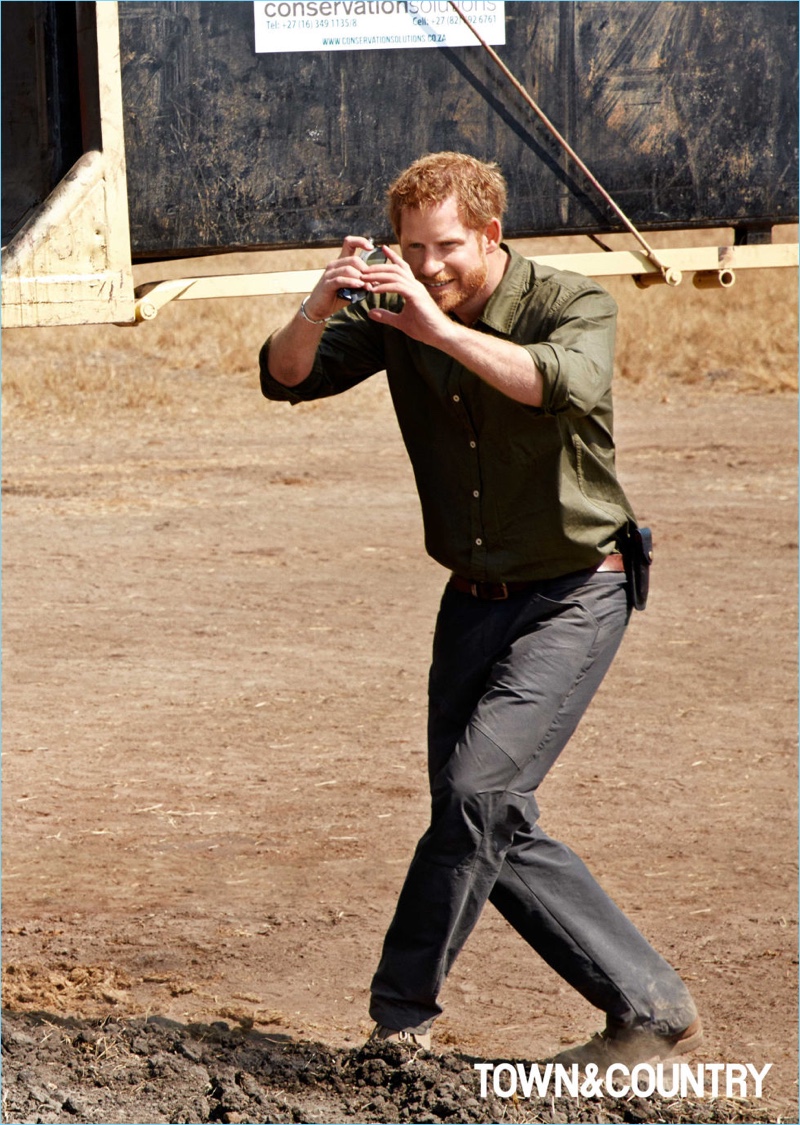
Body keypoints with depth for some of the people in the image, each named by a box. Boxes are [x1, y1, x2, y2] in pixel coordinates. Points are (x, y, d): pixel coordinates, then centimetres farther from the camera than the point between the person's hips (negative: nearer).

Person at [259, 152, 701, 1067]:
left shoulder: (571, 307, -15)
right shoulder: (397, 314, -1)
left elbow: (569, 385, -37)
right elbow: (286, 378, -9)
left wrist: (441, 329, -45)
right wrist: (316, 312, -31)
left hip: (575, 595, -6)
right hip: (473, 602, 6)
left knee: (478, 791, -19)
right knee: (497, 832, 5)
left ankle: (399, 1014, -6)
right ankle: (651, 1010, 13)